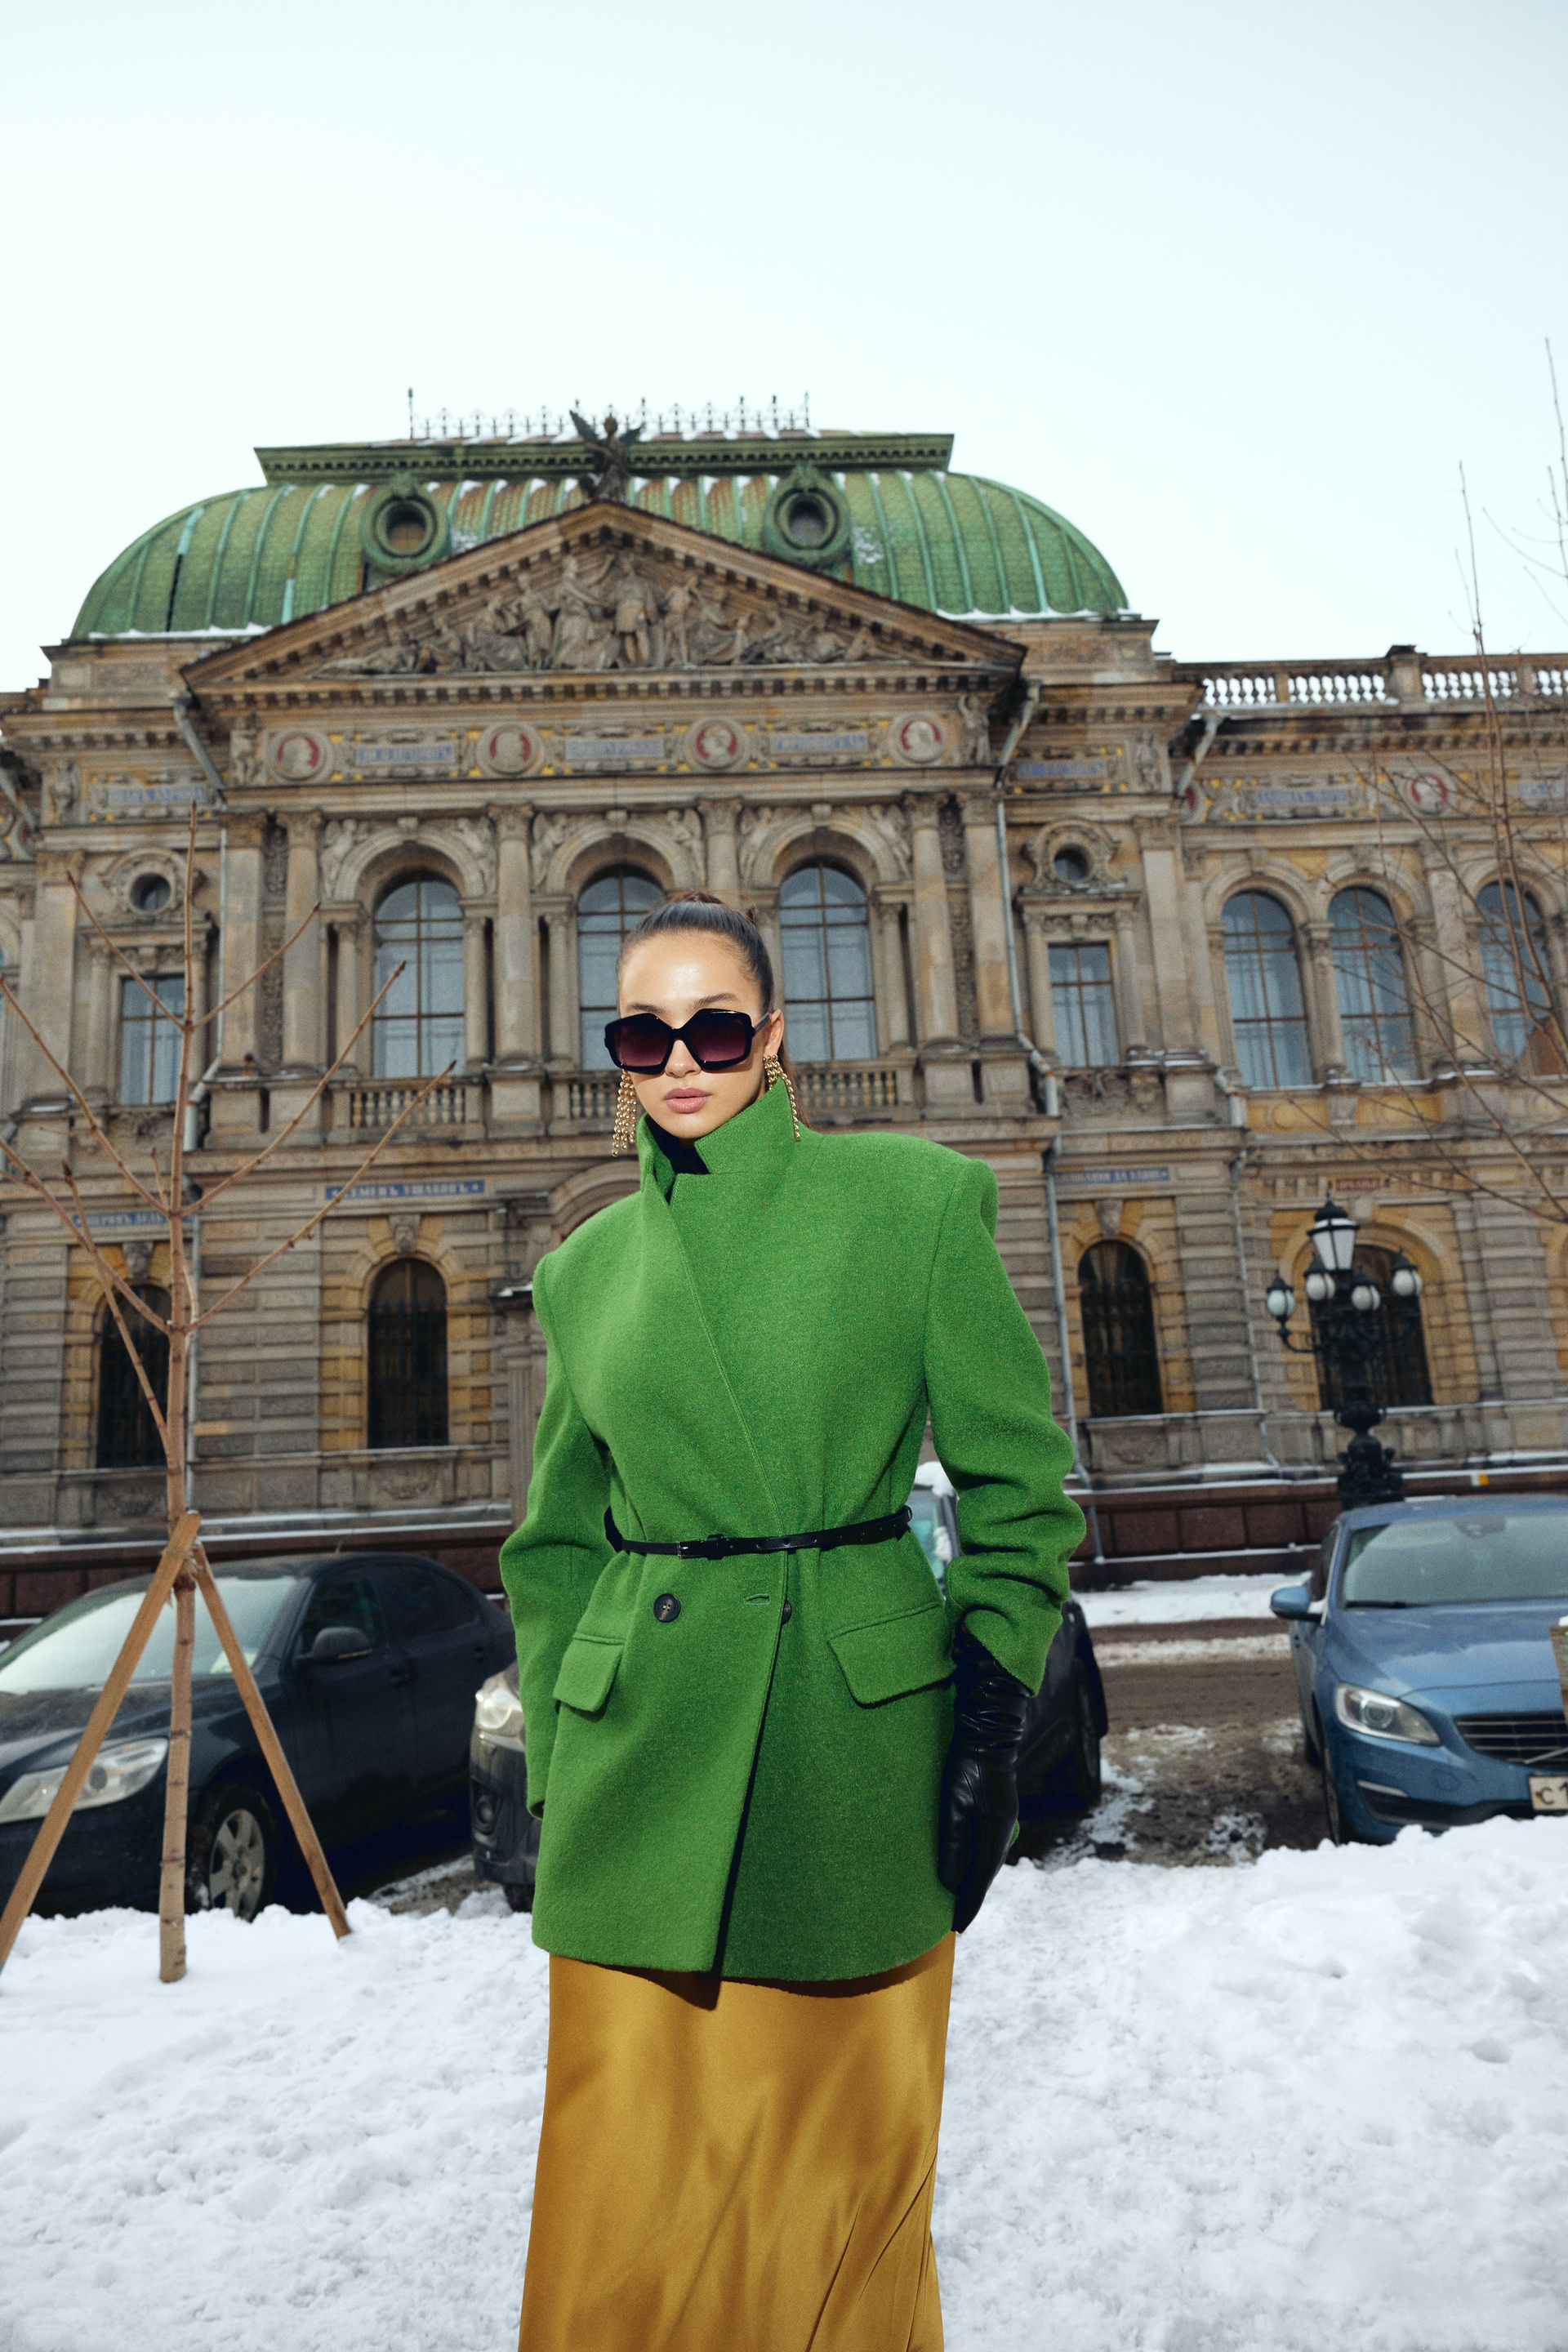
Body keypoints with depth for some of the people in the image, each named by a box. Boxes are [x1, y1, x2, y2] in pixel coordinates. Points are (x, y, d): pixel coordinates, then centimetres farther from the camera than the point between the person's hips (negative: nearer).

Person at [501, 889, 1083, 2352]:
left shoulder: (913, 1197, -2)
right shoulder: (587, 1268, 7)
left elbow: (1016, 1484, 0)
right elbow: (555, 1544, 13)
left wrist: (990, 1716, -6)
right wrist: (553, 1766, 7)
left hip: (858, 1742, -2)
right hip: (643, 1756, 2)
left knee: (849, 2156, 12)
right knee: (627, 2192, 7)